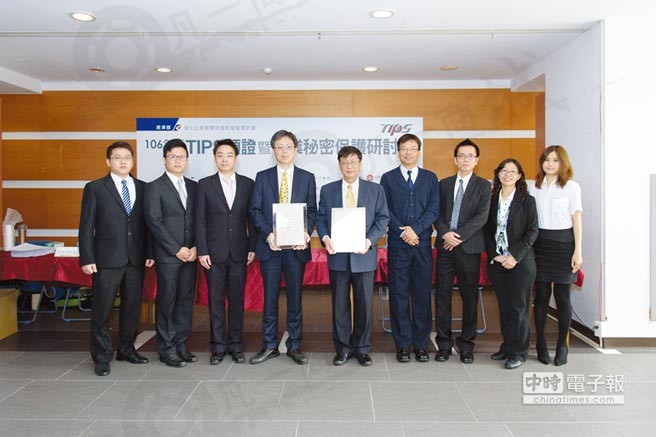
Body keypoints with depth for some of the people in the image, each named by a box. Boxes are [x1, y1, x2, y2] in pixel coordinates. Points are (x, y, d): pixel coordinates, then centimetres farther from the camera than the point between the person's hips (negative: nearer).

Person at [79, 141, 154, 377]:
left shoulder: (142, 188, 9)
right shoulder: (95, 188, 0)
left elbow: (147, 222, 10)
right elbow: (86, 226, -3)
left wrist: (150, 252, 3)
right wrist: (86, 258, -9)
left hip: (136, 259, 4)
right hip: (107, 259, -3)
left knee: (132, 306, 12)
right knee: (102, 310, 3)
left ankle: (126, 349, 27)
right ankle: (102, 357, 15)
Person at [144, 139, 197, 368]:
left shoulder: (193, 186, 13)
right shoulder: (154, 187, -1)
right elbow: (154, 222, -8)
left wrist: (195, 248, -3)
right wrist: (177, 250, -12)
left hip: (190, 254, 5)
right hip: (167, 255, -4)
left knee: (186, 299, 8)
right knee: (166, 301, 1)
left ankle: (180, 344, 18)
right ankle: (167, 349, 12)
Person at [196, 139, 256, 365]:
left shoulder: (247, 184, 5)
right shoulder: (205, 184, 3)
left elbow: (251, 218, 6)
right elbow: (200, 220, 0)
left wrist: (252, 247, 0)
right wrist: (202, 250, -7)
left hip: (239, 251, 1)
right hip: (214, 252, -1)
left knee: (237, 299, 7)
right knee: (216, 300, 5)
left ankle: (236, 345, 18)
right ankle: (218, 346, 16)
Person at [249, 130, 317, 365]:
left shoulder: (307, 177, 7)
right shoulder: (262, 177, 7)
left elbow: (312, 210, 4)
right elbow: (255, 211, 2)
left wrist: (306, 233, -14)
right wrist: (268, 234, -13)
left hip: (296, 246, 0)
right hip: (270, 245, 0)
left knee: (294, 297, 7)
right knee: (270, 297, 7)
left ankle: (294, 346, 19)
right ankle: (269, 345, 19)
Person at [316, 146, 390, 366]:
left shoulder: (375, 189, 6)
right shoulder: (327, 190, 8)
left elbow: (383, 218, 2)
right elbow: (321, 218, 6)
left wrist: (369, 240, -13)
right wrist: (325, 237, -13)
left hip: (364, 255, 0)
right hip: (337, 255, 1)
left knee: (364, 304, 6)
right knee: (340, 304, 7)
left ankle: (362, 348, 21)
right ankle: (343, 348, 20)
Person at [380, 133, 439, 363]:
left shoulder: (430, 178, 10)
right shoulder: (388, 178, 8)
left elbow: (434, 209, 2)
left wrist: (415, 229, -11)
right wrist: (403, 232, -10)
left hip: (423, 244, 1)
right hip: (397, 244, -1)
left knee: (422, 294, 5)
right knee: (399, 294, 2)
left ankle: (421, 344, 16)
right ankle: (402, 345, 12)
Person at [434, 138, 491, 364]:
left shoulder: (483, 185, 4)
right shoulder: (444, 184, 13)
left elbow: (481, 216, -7)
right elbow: (437, 213, 7)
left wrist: (459, 236, -14)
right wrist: (445, 233, -11)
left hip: (469, 247, -2)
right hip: (445, 246, 2)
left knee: (470, 295, 4)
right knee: (443, 294, 4)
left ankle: (466, 344, 16)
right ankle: (444, 343, 14)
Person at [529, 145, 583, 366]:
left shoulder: (572, 187, 1)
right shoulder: (535, 187, 10)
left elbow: (576, 220, -1)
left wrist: (578, 251, -6)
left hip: (563, 242, -2)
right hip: (540, 242, 2)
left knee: (562, 295, 0)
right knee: (541, 294, 4)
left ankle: (562, 345, 14)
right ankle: (541, 344, 14)